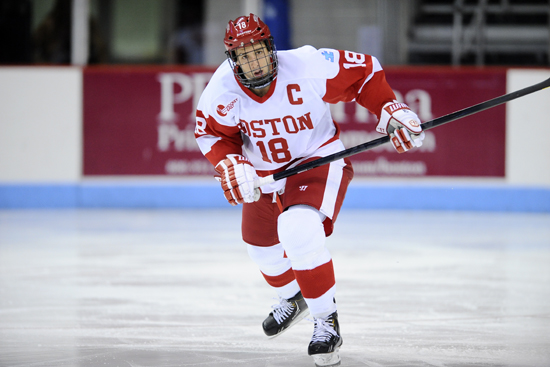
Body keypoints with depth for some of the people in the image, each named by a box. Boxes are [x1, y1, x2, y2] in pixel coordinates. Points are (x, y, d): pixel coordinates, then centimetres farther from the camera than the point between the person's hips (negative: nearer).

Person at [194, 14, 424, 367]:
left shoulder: (305, 67, -29)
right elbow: (212, 133, -4)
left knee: (298, 231, -30)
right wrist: (230, 164, -22)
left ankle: (327, 320, -14)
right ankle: (294, 297, 55)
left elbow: (364, 72, -16)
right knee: (262, 245, 21)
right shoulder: (223, 89, -20)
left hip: (318, 159, -5)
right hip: (263, 172, 6)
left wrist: (391, 110, -23)